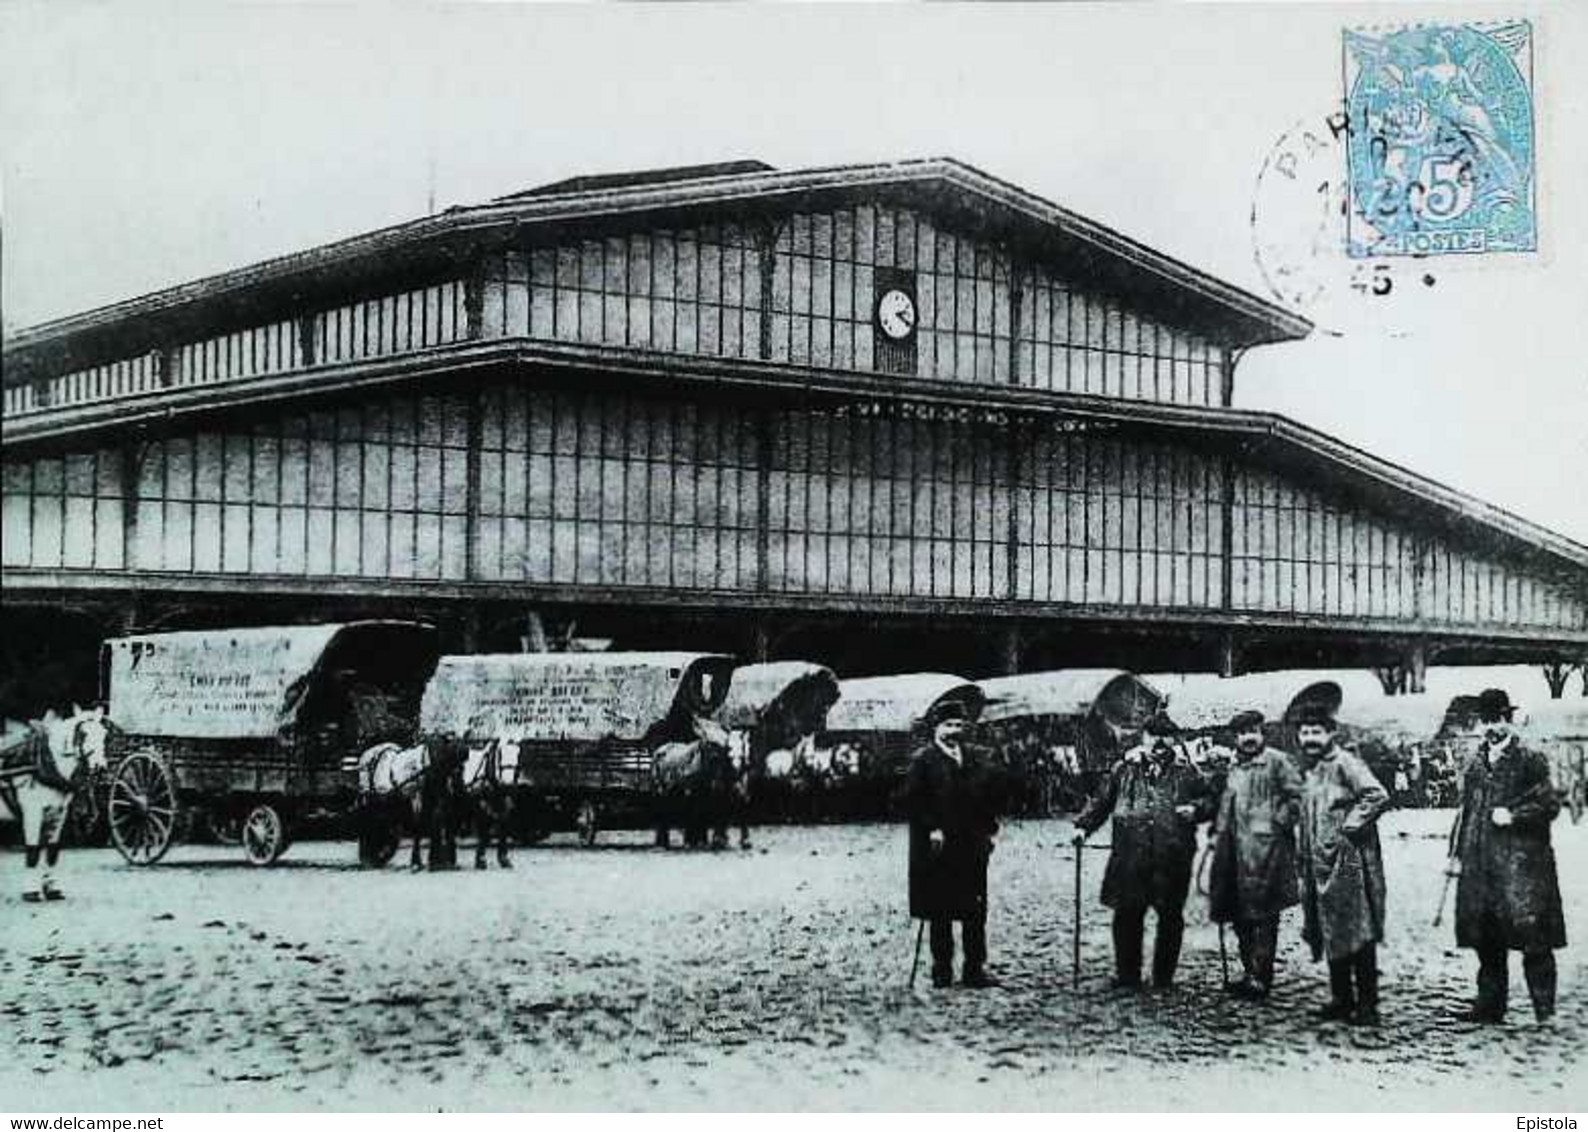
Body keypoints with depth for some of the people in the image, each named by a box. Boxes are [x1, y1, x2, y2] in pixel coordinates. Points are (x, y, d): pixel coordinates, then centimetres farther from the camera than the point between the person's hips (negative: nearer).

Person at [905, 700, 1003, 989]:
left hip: (972, 846, 5)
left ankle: (975, 968, 11)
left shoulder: (977, 761, 13)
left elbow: (991, 798, 16)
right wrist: (932, 829, -16)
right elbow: (912, 800, -10)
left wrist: (988, 829, 6)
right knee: (940, 913, 2)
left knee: (975, 911, 5)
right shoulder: (923, 760, -3)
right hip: (938, 846, -5)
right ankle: (942, 970, 9)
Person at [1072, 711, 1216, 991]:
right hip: (1130, 858, 0)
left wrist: (1196, 809, -5)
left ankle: (1164, 978, 16)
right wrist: (1083, 826, 8)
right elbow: (1101, 801, 16)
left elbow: (1211, 799, 15)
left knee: (1170, 918, 4)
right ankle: (1127, 977, 10)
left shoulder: (1187, 772, 9)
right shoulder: (1125, 768, 10)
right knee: (1127, 915, -1)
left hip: (1172, 858, 0)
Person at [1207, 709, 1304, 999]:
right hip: (1235, 850, 8)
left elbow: (1296, 798, -9)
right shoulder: (1234, 769, 18)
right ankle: (1250, 972, 21)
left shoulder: (1277, 762, -4)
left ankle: (1260, 978, -4)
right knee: (1240, 916, 11)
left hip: (1265, 847, -8)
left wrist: (1279, 824, -12)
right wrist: (1217, 832, 16)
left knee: (1262, 916, -7)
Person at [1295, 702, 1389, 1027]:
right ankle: (1341, 1000, 19)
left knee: (1358, 935, -6)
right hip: (1319, 863, 9)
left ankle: (1367, 1005, -3)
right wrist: (1304, 863, 17)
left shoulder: (1344, 763, -11)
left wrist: (1350, 827, -17)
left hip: (1348, 862, -9)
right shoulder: (1308, 770, 16)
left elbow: (1378, 796, -23)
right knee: (1330, 935, 12)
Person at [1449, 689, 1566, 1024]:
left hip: (1520, 860, -5)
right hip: (1480, 864, 5)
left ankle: (1545, 1008, -3)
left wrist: (1514, 815, -14)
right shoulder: (1474, 765, 16)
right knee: (1487, 940, 8)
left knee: (1530, 932, -9)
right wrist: (1456, 853, 15)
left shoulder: (1530, 761, 0)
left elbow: (1550, 804, -3)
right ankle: (1490, 1005, 16)